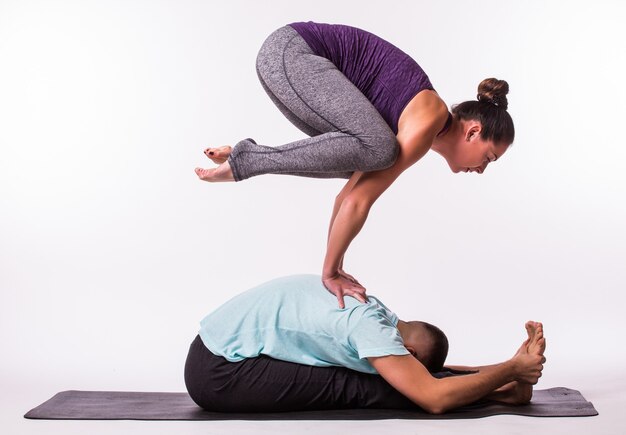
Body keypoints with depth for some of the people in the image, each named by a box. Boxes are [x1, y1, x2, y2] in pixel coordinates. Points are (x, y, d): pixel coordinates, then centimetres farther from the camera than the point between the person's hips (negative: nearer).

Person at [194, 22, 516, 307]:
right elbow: (358, 201, -16)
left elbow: (352, 192, 20)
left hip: (297, 57, 9)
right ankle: (245, 162, -13)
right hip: (288, 53, -9)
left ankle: (245, 156, 8)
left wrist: (333, 268, 20)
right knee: (377, 149, -24)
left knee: (358, 155, 13)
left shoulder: (410, 125, 16)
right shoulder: (428, 121, -12)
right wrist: (330, 271, -6)